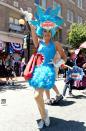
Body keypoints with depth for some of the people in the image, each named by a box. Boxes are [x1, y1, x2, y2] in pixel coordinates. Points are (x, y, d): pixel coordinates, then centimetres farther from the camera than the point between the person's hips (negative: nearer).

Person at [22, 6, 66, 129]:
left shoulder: (55, 44, 4)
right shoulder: (38, 43, 12)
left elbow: (64, 57, 12)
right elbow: (33, 29, 10)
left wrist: (56, 64, -3)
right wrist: (28, 17, 11)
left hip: (48, 71, -5)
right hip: (38, 70, 5)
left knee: (37, 96, -19)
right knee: (39, 96, 9)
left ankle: (45, 114, 7)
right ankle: (43, 118, 27)